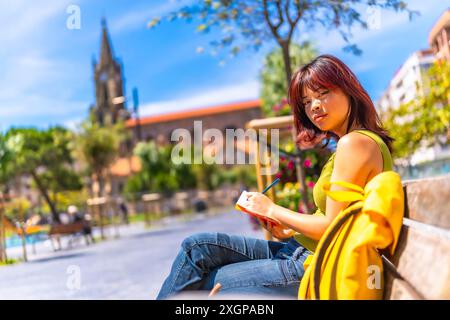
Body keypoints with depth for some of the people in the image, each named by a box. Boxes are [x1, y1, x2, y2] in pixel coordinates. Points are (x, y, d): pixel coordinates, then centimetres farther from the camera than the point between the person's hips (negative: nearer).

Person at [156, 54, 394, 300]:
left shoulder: (355, 142, -17)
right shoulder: (361, 141, 13)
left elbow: (332, 227, -20)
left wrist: (272, 210, -8)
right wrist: (290, 231, 5)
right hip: (300, 251, 9)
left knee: (196, 284, -4)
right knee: (196, 246, 3)